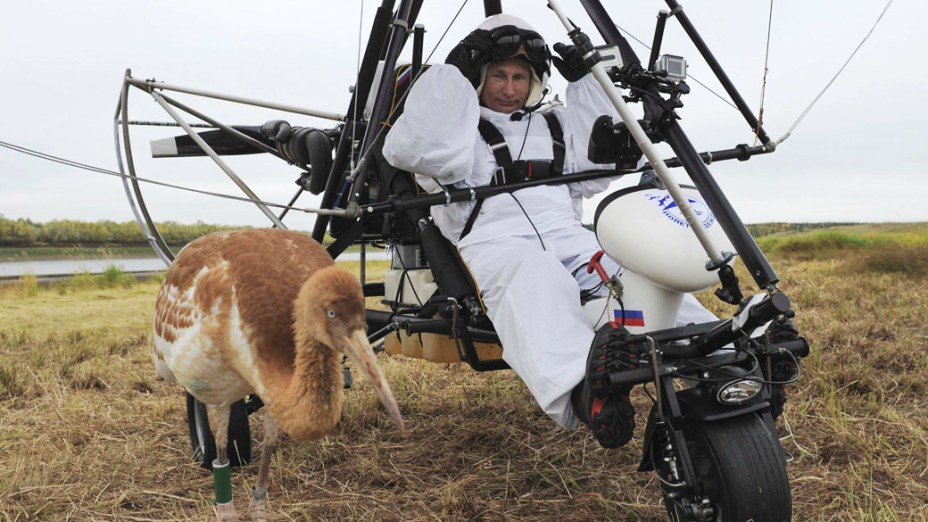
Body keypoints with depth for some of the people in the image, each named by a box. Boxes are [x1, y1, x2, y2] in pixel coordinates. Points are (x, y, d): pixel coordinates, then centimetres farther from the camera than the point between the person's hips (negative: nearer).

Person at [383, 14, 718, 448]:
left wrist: (586, 82, 24)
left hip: (570, 239, 5)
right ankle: (581, 388, -65)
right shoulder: (460, 129, 20)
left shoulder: (555, 126, 35)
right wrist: (452, 72, 2)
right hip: (496, 245, -4)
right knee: (533, 279, -41)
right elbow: (410, 150, -1)